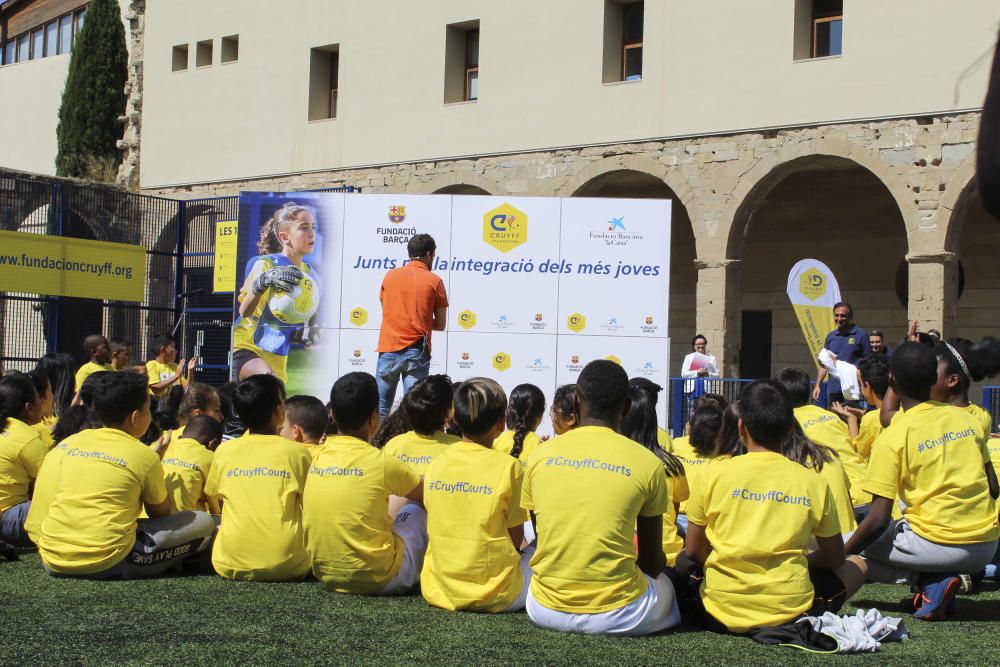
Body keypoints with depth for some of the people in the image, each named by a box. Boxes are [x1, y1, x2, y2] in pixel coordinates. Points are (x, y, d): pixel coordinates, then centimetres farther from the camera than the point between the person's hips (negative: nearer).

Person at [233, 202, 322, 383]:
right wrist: (262, 283, -39)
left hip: (278, 358, 7)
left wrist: (310, 331, -6)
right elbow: (244, 311, -21)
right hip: (247, 348, -7)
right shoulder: (266, 264, -11)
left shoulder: (312, 277, 7)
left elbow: (310, 318, 18)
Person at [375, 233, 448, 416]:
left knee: (380, 409, 7)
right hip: (417, 353, -2)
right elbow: (440, 324, 2)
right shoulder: (435, 281, -1)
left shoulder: (390, 276, 6)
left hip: (388, 349, 2)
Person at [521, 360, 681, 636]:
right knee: (664, 582, 31)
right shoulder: (647, 463, -7)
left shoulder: (540, 455, 0)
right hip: (617, 616, -2)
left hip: (546, 612, 2)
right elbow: (652, 561, 3)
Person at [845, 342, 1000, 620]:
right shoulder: (967, 419, 8)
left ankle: (933, 582, -5)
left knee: (853, 545, 10)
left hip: (942, 544, -7)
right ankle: (942, 579, 7)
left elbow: (879, 520, -12)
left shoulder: (893, 437, -9)